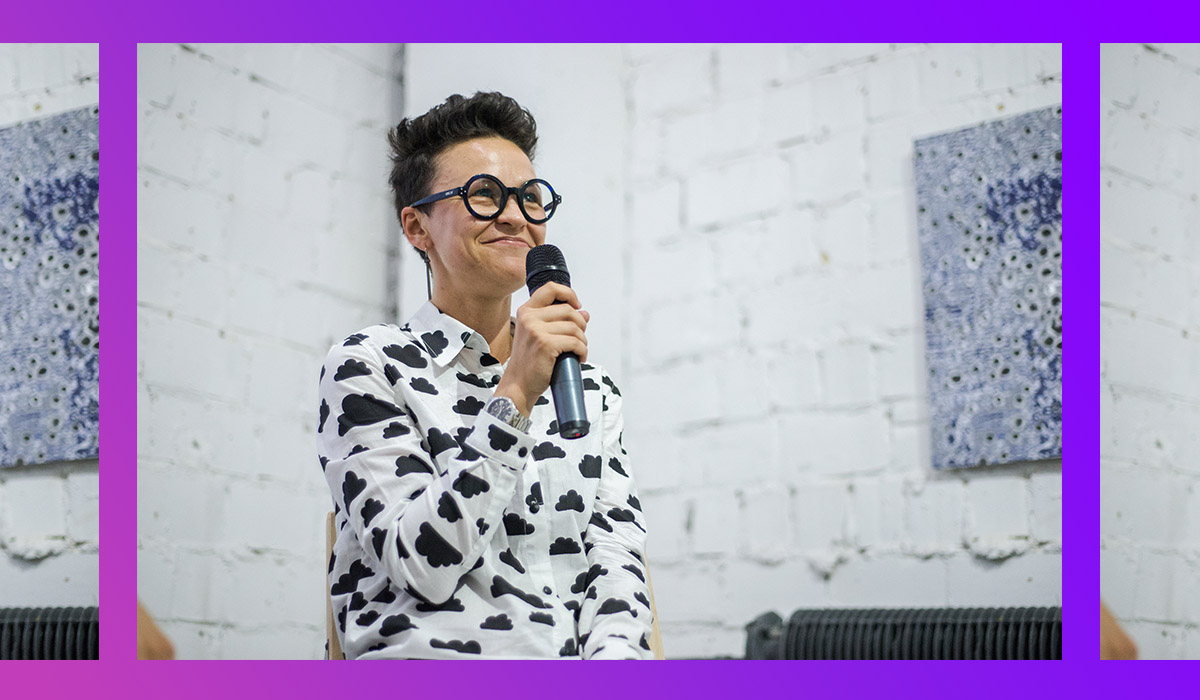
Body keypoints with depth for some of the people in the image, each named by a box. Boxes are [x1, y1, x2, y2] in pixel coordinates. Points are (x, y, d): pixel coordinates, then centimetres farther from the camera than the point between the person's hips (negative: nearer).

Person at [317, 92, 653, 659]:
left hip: (577, 655, 4)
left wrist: (614, 651, -12)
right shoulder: (368, 367, 1)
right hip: (435, 654, -3)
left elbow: (616, 556, 8)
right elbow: (424, 566, -9)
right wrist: (514, 396, -14)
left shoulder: (590, 387, 17)